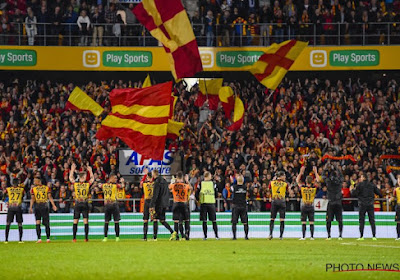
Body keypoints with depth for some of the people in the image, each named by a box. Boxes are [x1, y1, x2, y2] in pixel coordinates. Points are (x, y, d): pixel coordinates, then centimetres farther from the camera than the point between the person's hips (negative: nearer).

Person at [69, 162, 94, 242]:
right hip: (85, 204, 0)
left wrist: (72, 169, 21)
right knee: (86, 221, 2)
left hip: (77, 204, 0)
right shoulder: (87, 184, -6)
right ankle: (86, 238, -1)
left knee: (75, 221, 3)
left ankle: (74, 238, -1)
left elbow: (70, 177, 14)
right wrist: (90, 170, 21)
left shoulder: (75, 184, -5)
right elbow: (92, 178, 14)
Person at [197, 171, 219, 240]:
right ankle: (216, 235, 1)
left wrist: (198, 200, 18)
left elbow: (197, 193, -1)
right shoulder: (213, 183, 0)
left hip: (203, 203, 0)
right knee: (214, 221, 5)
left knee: (204, 221, 4)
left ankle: (205, 236, 2)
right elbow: (216, 193, 3)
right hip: (211, 203, 0)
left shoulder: (201, 184, -1)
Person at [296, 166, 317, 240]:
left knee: (303, 223, 2)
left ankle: (303, 236, -1)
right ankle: (312, 236, 2)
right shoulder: (314, 188, -7)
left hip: (304, 206, -1)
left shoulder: (303, 187, -9)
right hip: (311, 207, 1)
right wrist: (315, 172, 13)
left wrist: (301, 172, 6)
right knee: (311, 222, 4)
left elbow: (297, 180, 6)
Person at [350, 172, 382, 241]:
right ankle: (374, 236, -1)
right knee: (372, 220, 4)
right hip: (370, 204, 3)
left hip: (362, 204, -3)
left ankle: (361, 236, -2)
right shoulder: (372, 184, 6)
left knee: (361, 220, 2)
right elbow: (379, 192, 8)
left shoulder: (359, 185, -4)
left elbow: (354, 194, -6)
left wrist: (352, 189, 14)